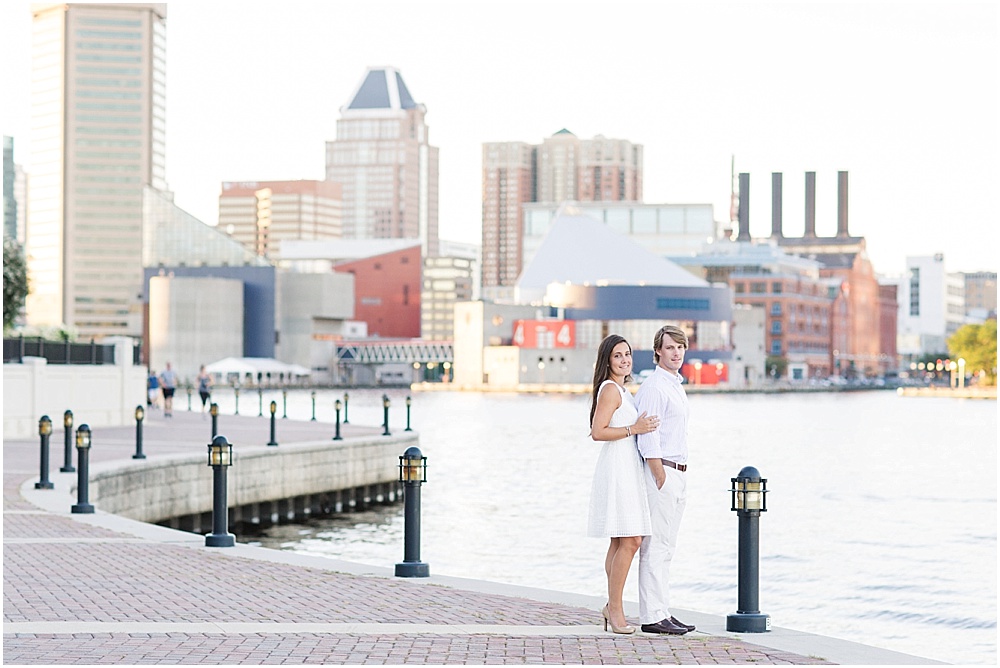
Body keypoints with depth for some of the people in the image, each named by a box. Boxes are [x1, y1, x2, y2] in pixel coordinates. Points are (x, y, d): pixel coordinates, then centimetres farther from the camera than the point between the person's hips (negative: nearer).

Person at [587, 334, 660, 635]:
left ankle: (612, 606, 15)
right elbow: (597, 431, -20)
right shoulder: (610, 389, -11)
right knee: (630, 541, -13)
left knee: (621, 541, 11)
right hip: (618, 467, -10)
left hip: (628, 469, 10)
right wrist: (633, 429, -20)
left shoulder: (622, 390, 19)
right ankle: (615, 609, -9)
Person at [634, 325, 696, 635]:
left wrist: (679, 479, 18)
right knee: (656, 548, -9)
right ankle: (652, 617, -8)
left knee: (665, 548, 11)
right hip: (661, 471, -10)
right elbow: (648, 439, -17)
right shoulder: (654, 387, -12)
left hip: (677, 474, 10)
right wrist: (660, 479, -19)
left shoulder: (676, 386, 18)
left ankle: (662, 612, 14)